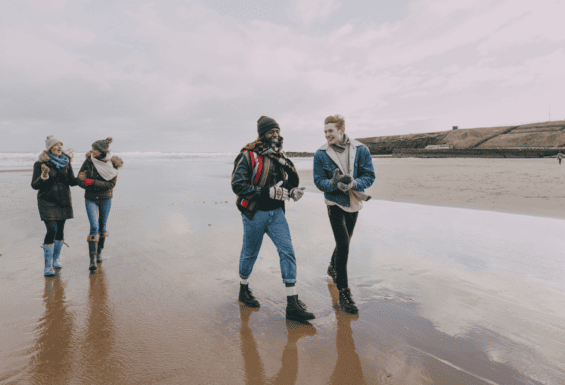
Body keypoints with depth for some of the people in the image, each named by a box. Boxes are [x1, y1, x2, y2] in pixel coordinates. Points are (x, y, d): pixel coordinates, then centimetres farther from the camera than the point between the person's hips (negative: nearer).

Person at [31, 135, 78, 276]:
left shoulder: (66, 162, 5)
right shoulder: (41, 164, -7)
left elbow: (71, 181, 7)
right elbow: (34, 185, -8)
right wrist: (44, 176, -26)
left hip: (64, 201, 4)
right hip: (47, 201, -4)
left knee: (60, 230, 10)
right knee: (51, 230, -11)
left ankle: (56, 259, 29)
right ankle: (48, 266, -2)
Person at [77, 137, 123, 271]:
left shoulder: (112, 164, -7)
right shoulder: (88, 162, -4)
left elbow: (111, 184, -11)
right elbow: (80, 180, -2)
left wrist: (93, 182, -21)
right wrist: (102, 185, -16)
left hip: (105, 199, 1)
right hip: (91, 199, 0)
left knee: (102, 227, 12)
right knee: (94, 227, -11)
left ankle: (99, 252, 32)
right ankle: (92, 259, -9)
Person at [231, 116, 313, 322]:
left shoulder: (279, 156, 9)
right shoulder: (247, 156, -11)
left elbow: (288, 181, 18)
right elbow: (238, 185, -19)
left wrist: (293, 191, -6)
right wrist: (268, 192, -25)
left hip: (276, 212, 5)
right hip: (254, 213, -5)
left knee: (287, 251, -3)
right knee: (250, 253, 11)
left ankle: (293, 304, 3)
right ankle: (244, 290, 38)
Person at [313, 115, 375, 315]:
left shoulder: (361, 150, -7)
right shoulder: (321, 154, -9)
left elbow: (370, 176, -6)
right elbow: (318, 180, -7)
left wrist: (354, 183, -26)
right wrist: (333, 184, -28)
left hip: (354, 203, 4)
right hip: (335, 203, -3)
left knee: (345, 241, 20)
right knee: (343, 244, -12)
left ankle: (333, 267, 50)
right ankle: (343, 292, -2)